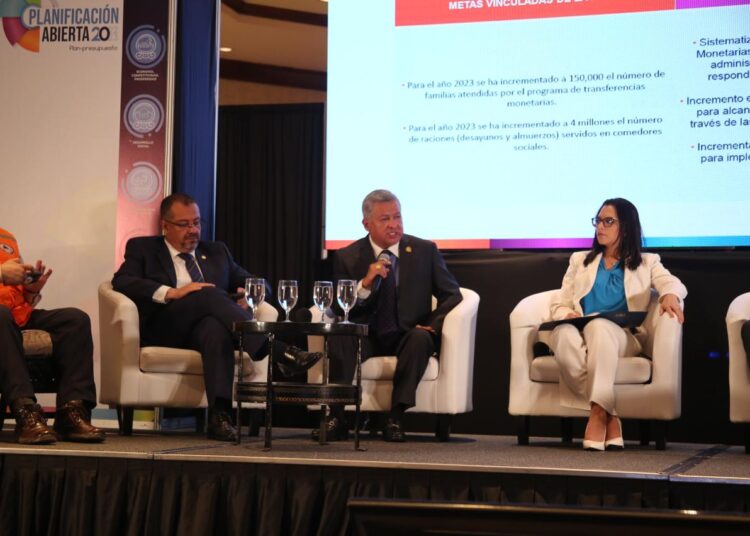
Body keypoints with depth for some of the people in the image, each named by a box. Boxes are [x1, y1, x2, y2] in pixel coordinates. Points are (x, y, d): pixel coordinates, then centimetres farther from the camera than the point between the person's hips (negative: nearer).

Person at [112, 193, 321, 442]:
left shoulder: (216, 251, 28)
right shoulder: (142, 248, 19)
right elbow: (121, 281, -1)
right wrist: (171, 293, -15)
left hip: (205, 325, 2)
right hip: (166, 328, -2)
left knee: (216, 328, -38)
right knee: (210, 295, -32)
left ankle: (220, 415, -51)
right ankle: (282, 353, -41)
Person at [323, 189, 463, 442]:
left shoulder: (425, 251, 4)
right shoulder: (347, 257, 3)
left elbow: (451, 294, 9)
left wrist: (433, 326, -9)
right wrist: (365, 283, -20)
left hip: (407, 337, 0)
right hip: (366, 338, 0)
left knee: (420, 339, -35)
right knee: (338, 337, -31)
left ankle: (396, 418, -31)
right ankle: (336, 417, -28)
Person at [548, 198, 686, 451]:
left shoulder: (646, 263, 20)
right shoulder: (580, 260, 27)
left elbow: (672, 283, -1)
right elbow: (559, 305, 19)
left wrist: (670, 295, -27)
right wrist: (568, 315, -7)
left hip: (621, 337, -2)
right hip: (579, 332, 2)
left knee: (599, 326, -40)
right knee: (563, 334, -38)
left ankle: (598, 412, -38)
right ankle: (609, 416, -33)